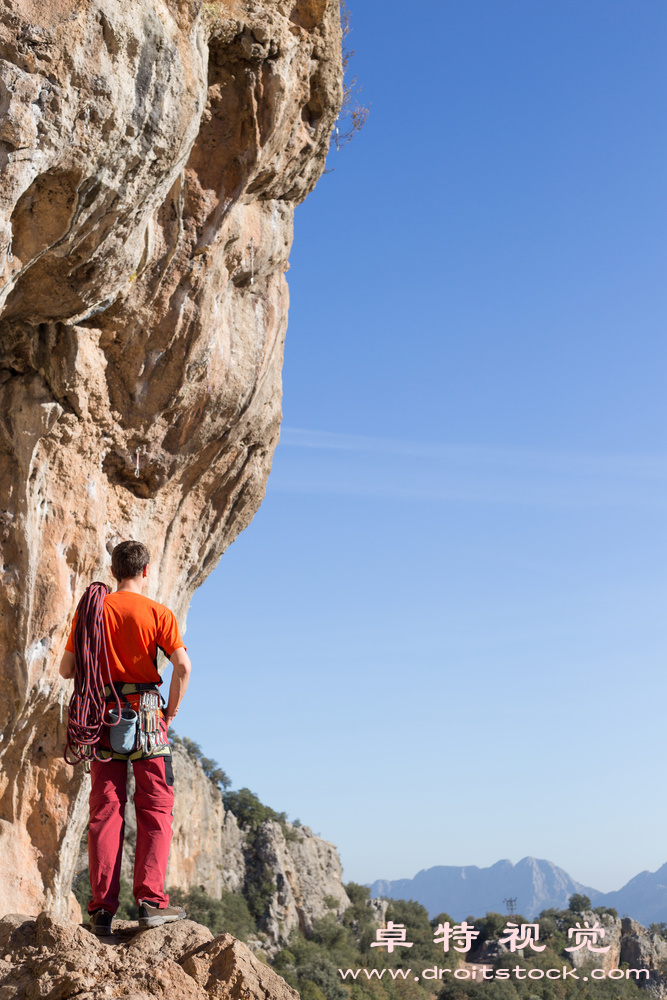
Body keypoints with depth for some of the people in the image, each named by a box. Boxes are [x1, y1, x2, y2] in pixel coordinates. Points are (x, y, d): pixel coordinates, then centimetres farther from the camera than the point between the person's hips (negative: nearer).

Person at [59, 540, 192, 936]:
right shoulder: (157, 613, -2)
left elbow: (67, 669, 6)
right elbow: (183, 666, -13)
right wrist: (172, 711, 0)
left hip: (103, 716, 3)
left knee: (105, 812, 5)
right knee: (155, 811, 3)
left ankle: (103, 907, 3)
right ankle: (151, 901, -2)